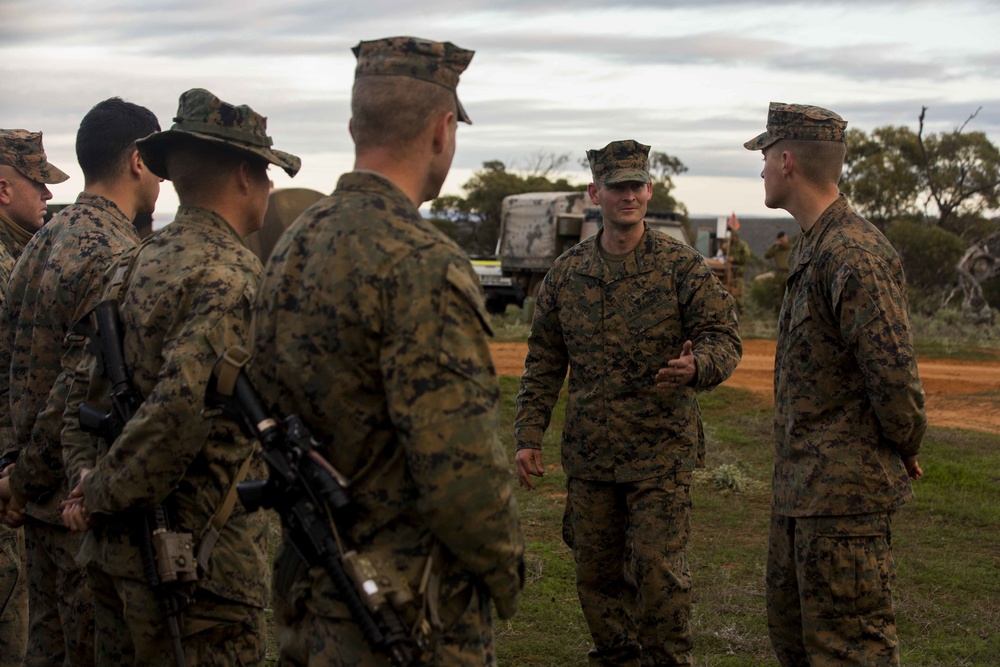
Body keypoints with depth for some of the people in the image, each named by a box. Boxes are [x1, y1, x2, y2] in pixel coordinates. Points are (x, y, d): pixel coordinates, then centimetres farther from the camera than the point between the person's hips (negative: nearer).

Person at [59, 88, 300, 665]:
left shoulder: (133, 264, 12)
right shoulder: (231, 275, -16)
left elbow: (85, 391, 16)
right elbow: (183, 403, -27)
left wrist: (86, 476, 6)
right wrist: (105, 493, -16)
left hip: (116, 550, 9)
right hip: (197, 557, -9)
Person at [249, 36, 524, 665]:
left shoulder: (292, 246, 6)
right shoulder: (423, 264, -21)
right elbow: (460, 465, -24)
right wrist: (506, 571, -9)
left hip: (309, 594, 8)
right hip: (409, 610, -8)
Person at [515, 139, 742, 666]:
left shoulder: (682, 266, -4)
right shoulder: (566, 274, 7)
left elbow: (724, 337, -6)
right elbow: (543, 363, 12)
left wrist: (697, 365, -29)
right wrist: (528, 435, 6)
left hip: (661, 449, -4)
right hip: (588, 451, 4)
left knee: (658, 568, -8)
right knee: (596, 569, 12)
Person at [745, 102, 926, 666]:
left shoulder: (856, 256, -21)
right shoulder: (812, 249, 13)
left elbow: (895, 375, -24)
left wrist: (905, 449, -7)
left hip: (845, 492, -11)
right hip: (801, 489, 11)